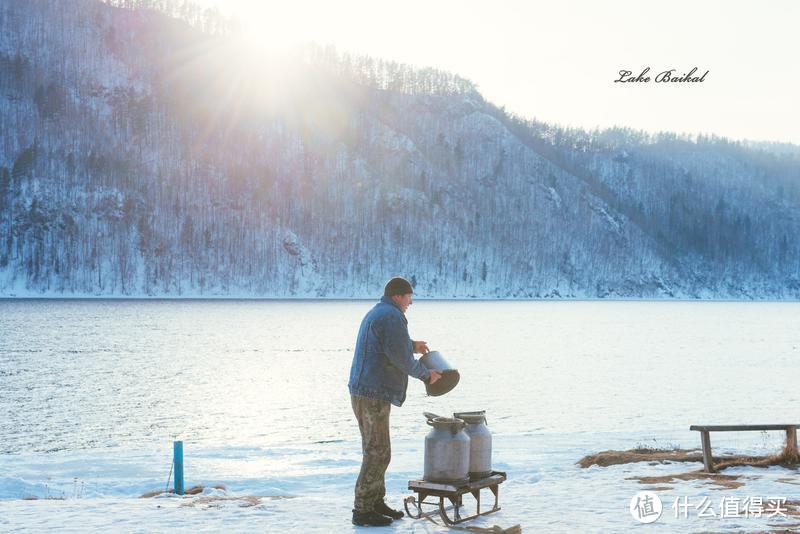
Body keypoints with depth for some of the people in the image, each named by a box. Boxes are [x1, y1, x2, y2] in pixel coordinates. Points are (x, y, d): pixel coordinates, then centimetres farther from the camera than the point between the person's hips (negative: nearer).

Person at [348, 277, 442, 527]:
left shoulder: (375, 313, 18)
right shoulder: (392, 317, -15)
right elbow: (402, 359, -17)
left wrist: (412, 345, 33)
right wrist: (427, 375, -3)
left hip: (364, 392, 11)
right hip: (373, 395, -11)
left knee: (377, 451, 18)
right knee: (377, 454, -5)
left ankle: (375, 503, 25)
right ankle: (362, 511, -1)